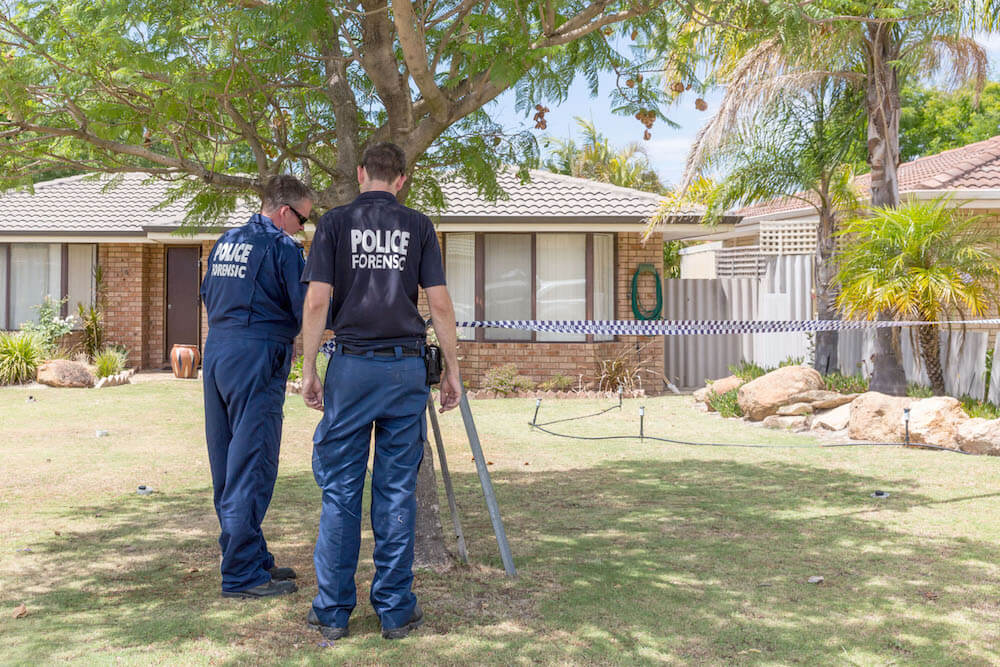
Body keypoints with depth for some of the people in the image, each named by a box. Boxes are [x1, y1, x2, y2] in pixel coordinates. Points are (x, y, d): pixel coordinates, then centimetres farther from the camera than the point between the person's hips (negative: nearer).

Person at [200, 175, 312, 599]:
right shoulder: (282, 247, -9)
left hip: (215, 354, 9)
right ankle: (242, 575, -1)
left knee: (227, 466, 12)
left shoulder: (225, 242, 16)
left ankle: (253, 559, 23)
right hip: (255, 360, -9)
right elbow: (307, 312, -12)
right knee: (251, 468, -5)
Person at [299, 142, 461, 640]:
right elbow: (439, 304, 1)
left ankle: (332, 611, 11)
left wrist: (308, 370, 4)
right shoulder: (418, 226, 5)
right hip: (406, 366, 1)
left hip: (351, 365, 0)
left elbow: (316, 302, -4)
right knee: (397, 490, 5)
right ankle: (395, 610, 12)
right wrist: (452, 370, 8)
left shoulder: (334, 223, 3)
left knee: (340, 490, 6)